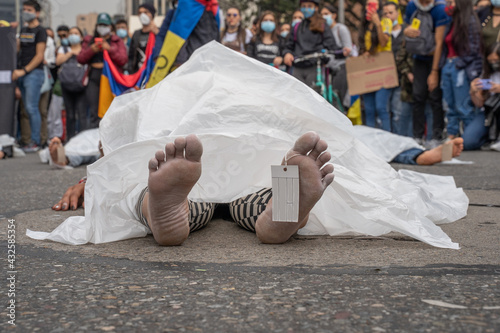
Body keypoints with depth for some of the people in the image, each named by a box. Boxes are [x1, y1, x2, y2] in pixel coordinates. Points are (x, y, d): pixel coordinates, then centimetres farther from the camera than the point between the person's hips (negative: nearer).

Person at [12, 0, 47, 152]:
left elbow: (39, 56, -10)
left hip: (34, 72, -7)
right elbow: (16, 49, 20)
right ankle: (34, 139, 11)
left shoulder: (40, 31, -4)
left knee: (32, 108, -10)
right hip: (21, 73, 7)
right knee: (28, 108, 6)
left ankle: (35, 141, -6)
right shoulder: (23, 30, 19)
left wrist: (24, 71, -14)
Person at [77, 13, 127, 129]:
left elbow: (123, 60, 0)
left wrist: (109, 49, -10)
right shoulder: (89, 40, 19)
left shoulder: (117, 41, 13)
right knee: (94, 112, -3)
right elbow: (80, 59, 11)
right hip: (94, 78, 2)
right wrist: (91, 50, -5)